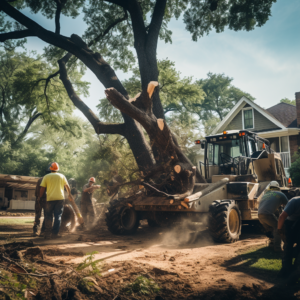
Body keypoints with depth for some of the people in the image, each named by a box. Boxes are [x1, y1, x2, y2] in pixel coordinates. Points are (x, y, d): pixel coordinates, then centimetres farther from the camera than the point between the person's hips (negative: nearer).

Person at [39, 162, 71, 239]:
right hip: (60, 198, 1)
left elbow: (42, 189, 2)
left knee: (48, 216, 9)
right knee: (58, 216, 5)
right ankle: (55, 233, 2)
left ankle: (47, 233, 5)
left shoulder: (46, 177, 4)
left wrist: (40, 198, 12)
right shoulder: (62, 176, 9)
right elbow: (67, 186, 14)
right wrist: (70, 194, 28)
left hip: (50, 199, 0)